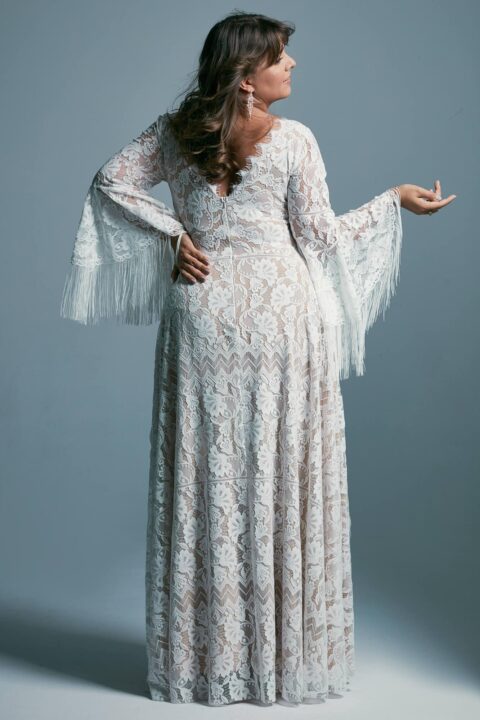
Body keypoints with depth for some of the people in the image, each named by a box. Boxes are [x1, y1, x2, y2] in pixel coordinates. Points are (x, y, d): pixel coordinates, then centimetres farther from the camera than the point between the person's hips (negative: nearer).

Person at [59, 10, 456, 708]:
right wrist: (394, 200, 9)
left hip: (201, 313, 3)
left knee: (205, 475, 9)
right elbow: (322, 236, -4)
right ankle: (285, 653, 15)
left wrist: (174, 234, 3)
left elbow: (110, 181, 5)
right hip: (280, 313, -3)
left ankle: (201, 656, 18)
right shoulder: (293, 140, -8)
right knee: (279, 476, 5)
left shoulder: (175, 132, 3)